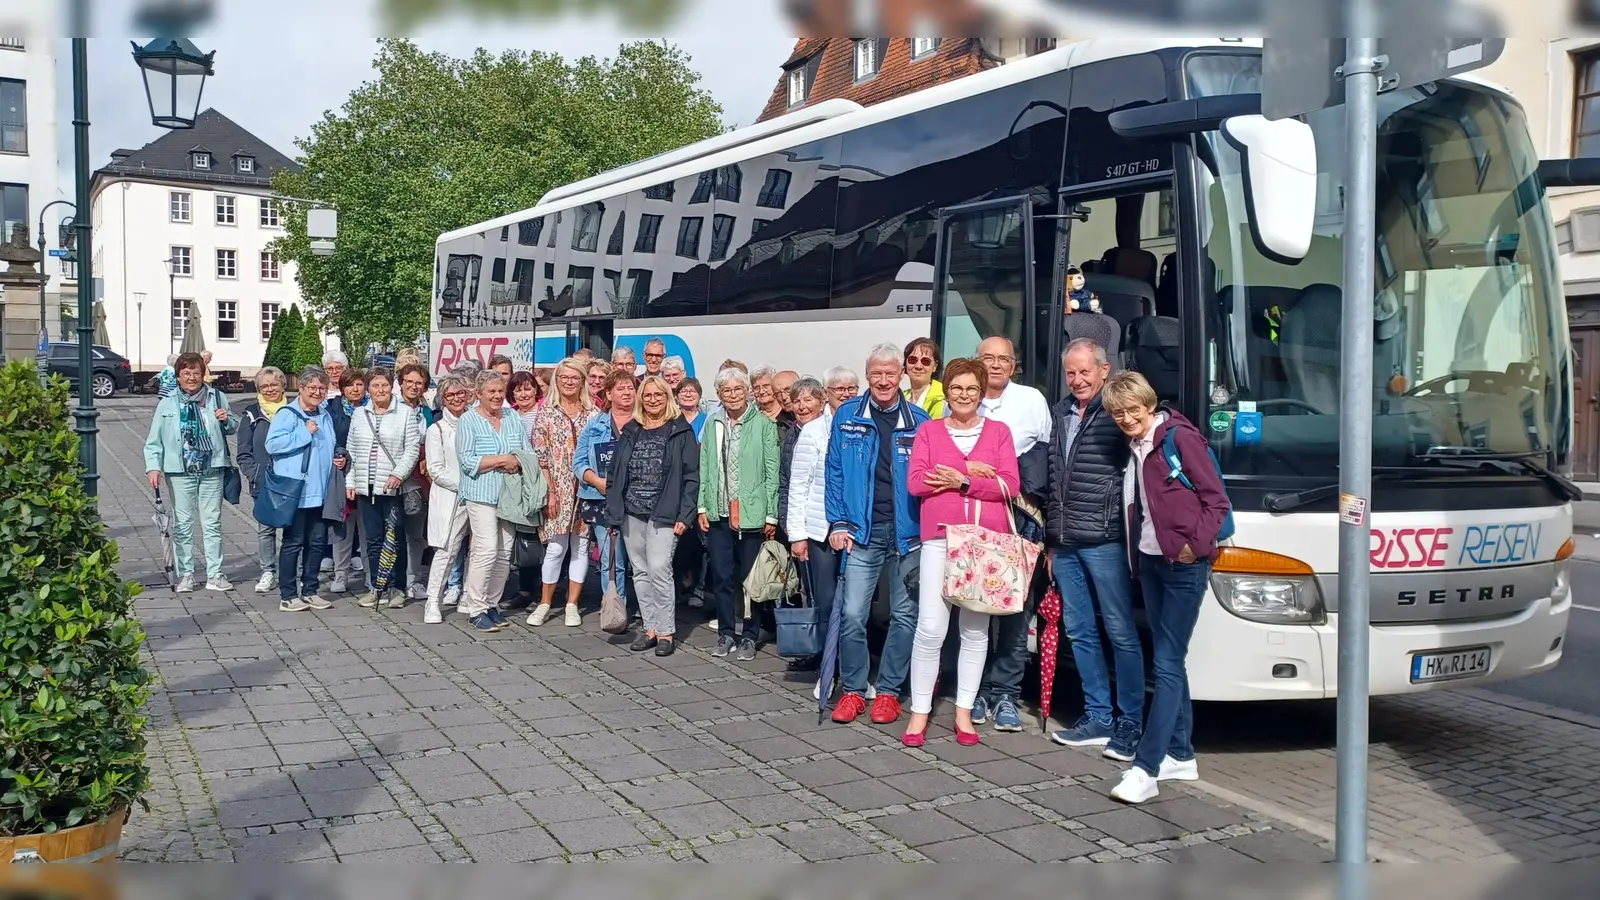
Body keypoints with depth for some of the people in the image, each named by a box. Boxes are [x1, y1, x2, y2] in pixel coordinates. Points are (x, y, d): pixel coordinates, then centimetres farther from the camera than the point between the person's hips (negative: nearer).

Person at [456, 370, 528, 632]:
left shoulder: (513, 419, 13)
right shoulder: (468, 420, -1)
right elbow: (467, 461, -10)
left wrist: (516, 463, -10)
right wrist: (502, 460, -13)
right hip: (481, 494, -5)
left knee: (504, 552, 6)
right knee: (487, 549, -14)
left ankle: (492, 603, 17)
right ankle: (476, 609, -6)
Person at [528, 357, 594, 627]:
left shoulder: (593, 413, 6)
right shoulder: (546, 412, 1)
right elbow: (539, 457, -2)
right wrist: (549, 491, -9)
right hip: (557, 489, -2)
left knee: (581, 545, 5)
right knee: (556, 547, -3)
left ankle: (572, 604, 14)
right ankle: (545, 604, 11)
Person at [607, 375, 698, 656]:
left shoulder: (680, 431, 0)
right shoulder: (630, 432, 12)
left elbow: (691, 476, -4)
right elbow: (615, 475, 11)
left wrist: (684, 515, -12)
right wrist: (612, 512, 4)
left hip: (664, 515, -5)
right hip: (631, 514, 5)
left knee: (659, 569, -12)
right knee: (640, 572, 8)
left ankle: (665, 631, -2)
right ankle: (649, 627, 17)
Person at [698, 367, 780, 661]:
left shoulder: (763, 424, -5)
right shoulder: (712, 424, 7)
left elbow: (772, 472, -5)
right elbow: (704, 468, 11)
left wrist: (771, 515, -7)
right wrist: (702, 507, 5)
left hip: (752, 513, -3)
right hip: (719, 513, 4)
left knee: (750, 579, 5)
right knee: (722, 577, 9)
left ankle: (749, 636, 16)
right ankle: (726, 633, 21)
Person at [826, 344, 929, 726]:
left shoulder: (919, 421, 3)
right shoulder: (846, 417, 4)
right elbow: (835, 472, 5)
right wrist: (838, 523, -3)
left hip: (908, 532, 1)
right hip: (862, 531, -1)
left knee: (905, 615, 6)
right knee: (852, 614, -5)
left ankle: (888, 690, 18)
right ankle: (853, 690, 10)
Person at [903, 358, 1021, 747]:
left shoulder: (998, 431, 10)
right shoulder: (929, 430, 10)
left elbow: (1009, 485, -1)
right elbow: (915, 482, -3)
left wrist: (962, 481, -10)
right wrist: (971, 469, -7)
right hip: (940, 537, -1)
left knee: (976, 629, 5)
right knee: (930, 628, -8)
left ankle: (964, 712, 15)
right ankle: (919, 712, 3)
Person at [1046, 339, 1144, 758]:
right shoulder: (1061, 413, 16)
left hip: (1105, 542, -7)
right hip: (1065, 544, 8)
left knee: (1122, 633, -1)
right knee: (1079, 632, 11)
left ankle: (1130, 723, 7)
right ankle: (1098, 717, 21)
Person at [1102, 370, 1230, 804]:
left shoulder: (1180, 437, -12)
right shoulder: (1134, 447, 11)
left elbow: (1217, 501, -13)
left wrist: (1196, 543, -20)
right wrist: (1134, 551, 7)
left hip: (1184, 565, -8)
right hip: (1150, 560, 8)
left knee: (1167, 664, -8)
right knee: (1167, 661, 13)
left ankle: (1145, 768, -11)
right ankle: (1180, 755, 23)